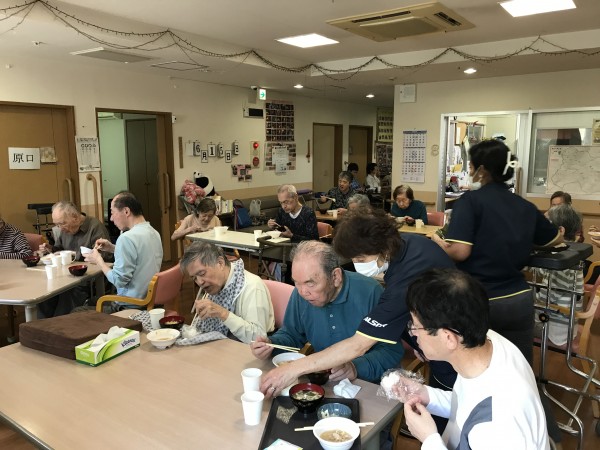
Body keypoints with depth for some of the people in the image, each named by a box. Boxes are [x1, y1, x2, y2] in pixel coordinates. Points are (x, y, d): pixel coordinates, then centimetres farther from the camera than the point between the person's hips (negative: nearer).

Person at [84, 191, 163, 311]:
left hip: (131, 307, -9)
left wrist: (98, 260, -7)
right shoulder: (154, 233, 4)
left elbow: (118, 280, -21)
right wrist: (112, 248, 9)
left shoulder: (127, 238, -23)